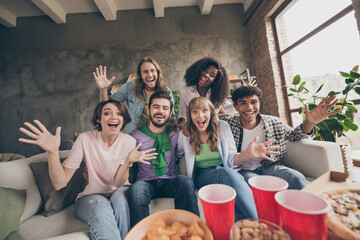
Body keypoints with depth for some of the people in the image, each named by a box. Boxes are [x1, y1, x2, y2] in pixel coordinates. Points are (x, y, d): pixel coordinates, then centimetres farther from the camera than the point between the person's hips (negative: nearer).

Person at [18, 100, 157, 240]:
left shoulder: (128, 141, -10)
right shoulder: (85, 139, -13)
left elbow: (118, 183, -14)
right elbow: (60, 184, -15)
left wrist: (128, 161, -33)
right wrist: (52, 152, -31)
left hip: (116, 194, 2)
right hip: (89, 197, -1)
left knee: (120, 195, -31)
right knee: (101, 206, -34)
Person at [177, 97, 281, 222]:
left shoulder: (222, 127, -1)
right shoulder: (185, 134, -1)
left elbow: (231, 158, -4)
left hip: (226, 172, 1)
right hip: (202, 176, 0)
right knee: (226, 172, -35)